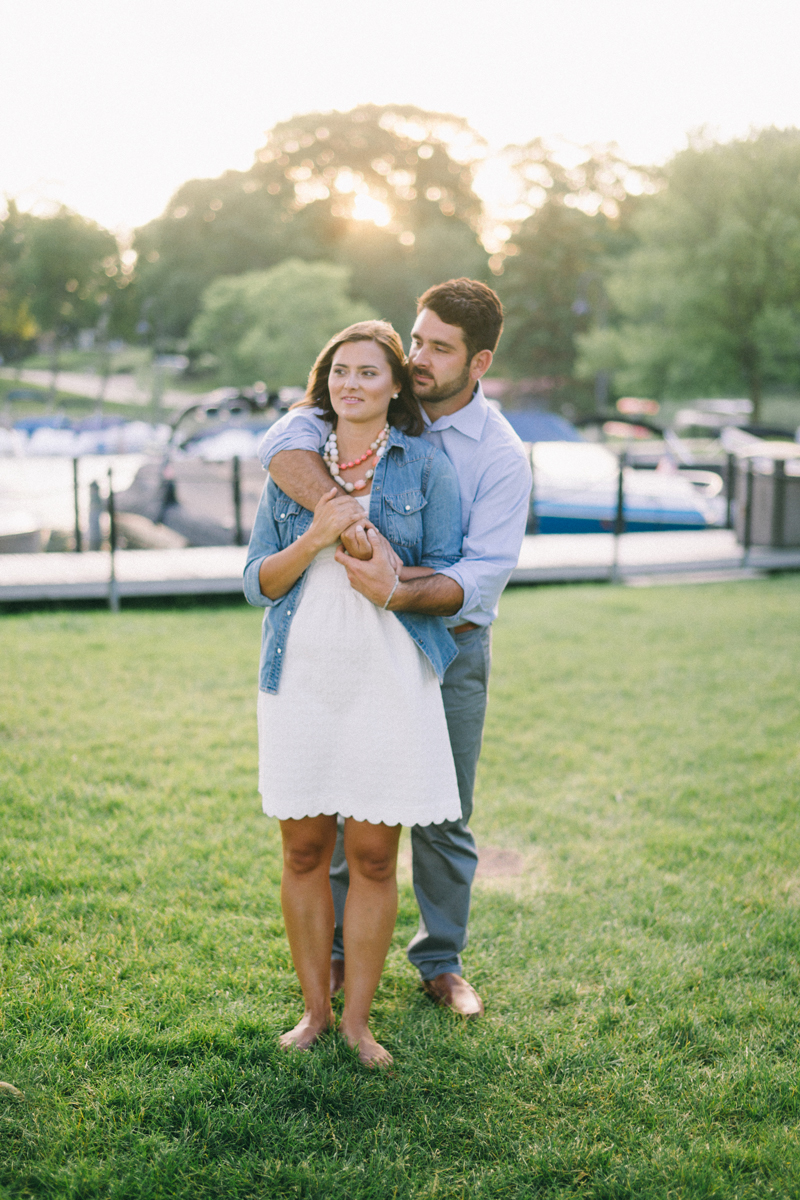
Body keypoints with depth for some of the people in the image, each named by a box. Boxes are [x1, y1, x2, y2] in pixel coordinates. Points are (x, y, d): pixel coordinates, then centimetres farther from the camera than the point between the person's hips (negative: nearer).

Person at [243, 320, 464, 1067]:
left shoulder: (426, 466, 3)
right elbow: (258, 581, 6)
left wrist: (396, 577, -17)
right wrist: (315, 539, -11)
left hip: (387, 682, -2)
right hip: (301, 678, 2)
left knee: (372, 855, 2)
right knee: (304, 849, 6)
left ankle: (358, 1018, 17)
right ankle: (315, 1008, 22)